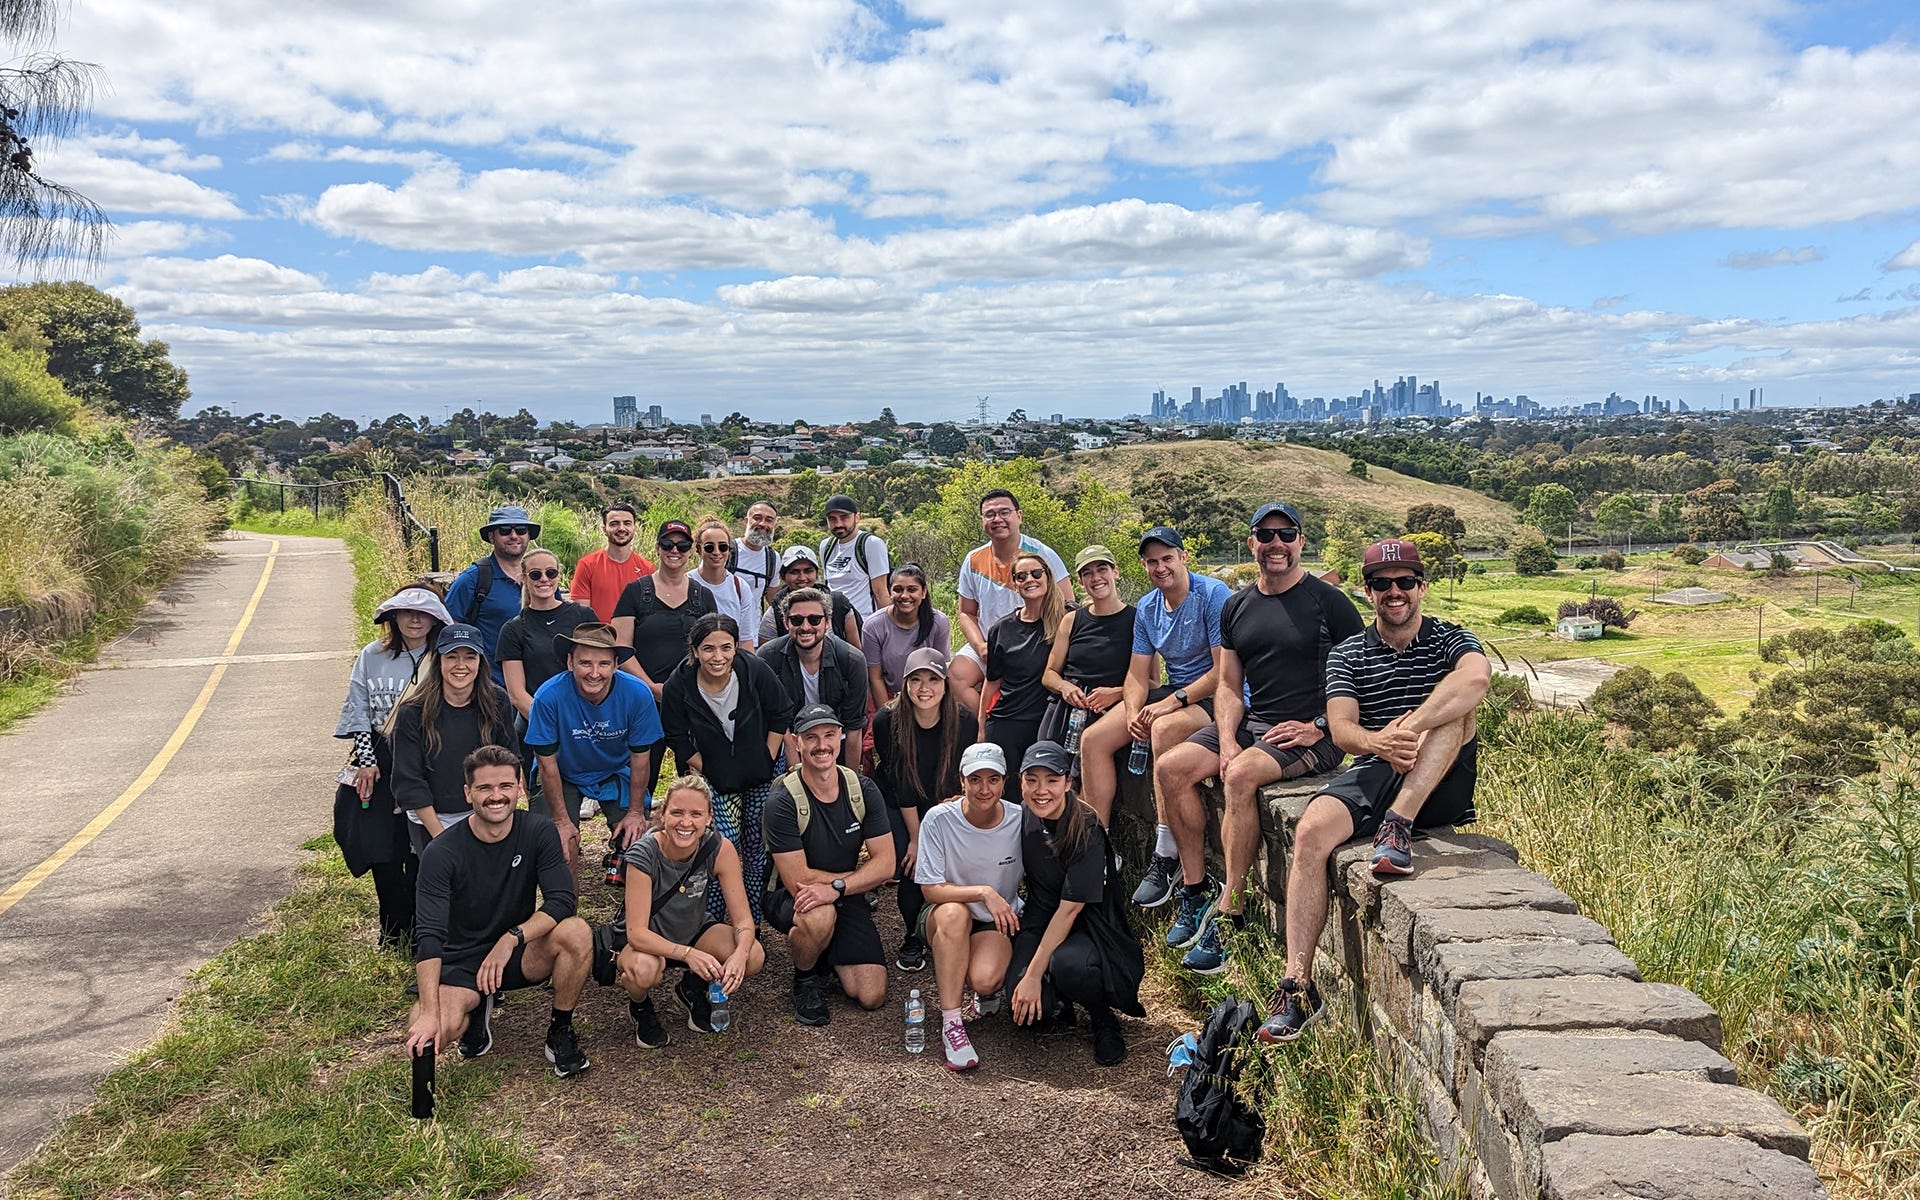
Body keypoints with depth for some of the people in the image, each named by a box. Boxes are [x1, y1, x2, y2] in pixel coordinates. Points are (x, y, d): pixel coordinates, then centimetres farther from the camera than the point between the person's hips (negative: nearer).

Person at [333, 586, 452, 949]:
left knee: (420, 850, 1)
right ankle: (394, 926, 19)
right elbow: (358, 712, 5)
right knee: (379, 845, 3)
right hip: (378, 762, 2)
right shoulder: (372, 656, 5)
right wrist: (366, 761, -2)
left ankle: (419, 927, 17)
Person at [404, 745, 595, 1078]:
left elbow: (562, 901, -17)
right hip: (460, 961, -1)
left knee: (577, 932, -30)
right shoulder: (441, 854, -17)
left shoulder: (538, 832, -10)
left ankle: (560, 1032, -6)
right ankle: (477, 1011, 7)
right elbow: (430, 937, -24)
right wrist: (430, 1013, -36)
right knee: (430, 1032, -31)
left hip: (520, 954, 1)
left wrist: (511, 939, -32)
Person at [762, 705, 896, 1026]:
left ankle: (829, 956, 22)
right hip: (790, 901, -3)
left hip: (847, 900, 3)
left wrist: (836, 887, -27)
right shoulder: (783, 802, -20)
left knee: (872, 996, -11)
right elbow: (797, 881, -22)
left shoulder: (863, 789, -7)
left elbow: (885, 864, -10)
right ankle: (805, 977, -5)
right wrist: (859, 875, -13)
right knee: (818, 916, -39)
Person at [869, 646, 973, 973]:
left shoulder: (964, 722, -20)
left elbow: (959, 782, -11)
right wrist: (916, 838, -16)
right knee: (911, 869, -19)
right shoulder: (887, 722, -24)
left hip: (943, 806, 1)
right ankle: (912, 938, 7)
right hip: (896, 806, -1)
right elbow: (901, 785, -19)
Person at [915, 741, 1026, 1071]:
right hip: (943, 920, 0)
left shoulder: (1020, 821, -12)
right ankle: (951, 1022, -26)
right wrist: (984, 892, -29)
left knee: (985, 980, -31)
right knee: (954, 912, -37)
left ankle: (986, 992, 9)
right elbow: (931, 890, -17)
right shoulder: (939, 819, -16)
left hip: (999, 920, 0)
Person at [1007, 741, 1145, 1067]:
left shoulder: (1086, 830, -19)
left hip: (1090, 928, -3)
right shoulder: (1024, 821, -2)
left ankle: (1103, 1019, -5)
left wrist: (1034, 974, -22)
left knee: (1067, 964, -38)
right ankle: (1056, 1004, 13)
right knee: (1026, 1006, -24)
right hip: (1042, 923, 4)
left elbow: (1070, 908, -20)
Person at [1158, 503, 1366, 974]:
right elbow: (1229, 687, 13)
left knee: (1240, 775, -32)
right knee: (1172, 768, -13)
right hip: (1250, 723, 7)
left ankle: (1227, 910, -25)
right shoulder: (1237, 607, 13)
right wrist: (1227, 740, -4)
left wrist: (1318, 728, -15)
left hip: (1312, 735, -6)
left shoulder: (1328, 601, -3)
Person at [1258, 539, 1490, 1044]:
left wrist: (1408, 728, -34)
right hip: (1372, 775, 1)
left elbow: (1477, 677, -21)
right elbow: (1341, 728, -5)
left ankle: (1398, 826, -34)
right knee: (1310, 832, -27)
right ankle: (1297, 985, -25)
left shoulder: (1449, 640, 5)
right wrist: (1377, 743, -30)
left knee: (1454, 704, -26)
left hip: (1441, 786, -1)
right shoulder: (1348, 655, 11)